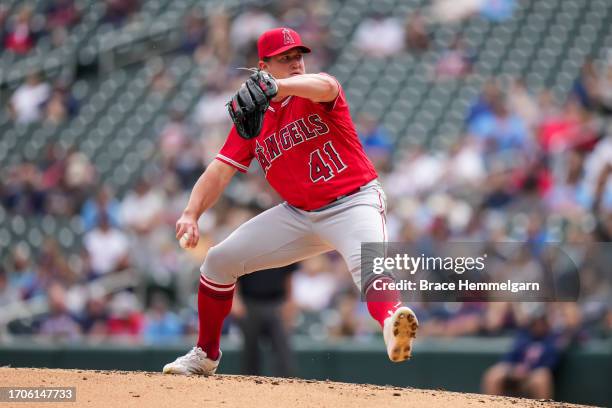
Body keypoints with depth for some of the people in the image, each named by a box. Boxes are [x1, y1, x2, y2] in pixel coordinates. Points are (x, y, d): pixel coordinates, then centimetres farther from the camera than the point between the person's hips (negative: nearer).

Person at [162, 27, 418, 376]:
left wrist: (277, 87, -59)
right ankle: (206, 355, 22)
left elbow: (324, 85, -38)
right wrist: (191, 214, -21)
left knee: (369, 265, -37)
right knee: (219, 260, 5)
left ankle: (392, 325, -66)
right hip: (299, 214, 6)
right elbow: (220, 171, -2)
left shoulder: (316, 95, -11)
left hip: (354, 204, -6)